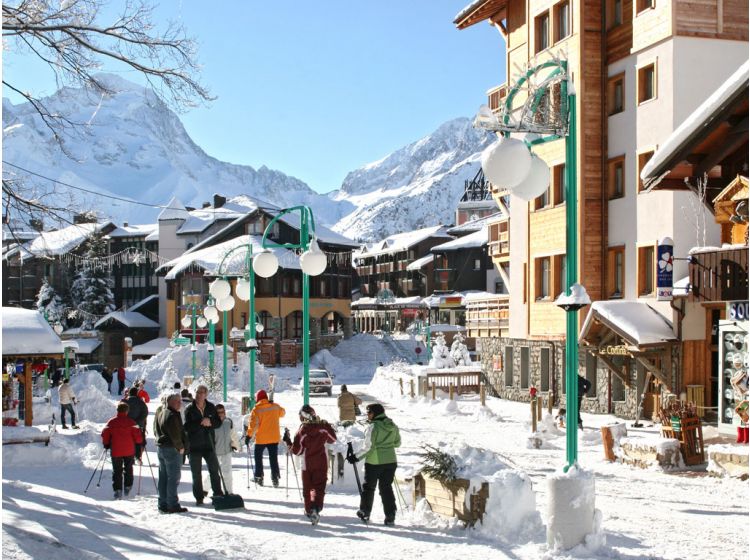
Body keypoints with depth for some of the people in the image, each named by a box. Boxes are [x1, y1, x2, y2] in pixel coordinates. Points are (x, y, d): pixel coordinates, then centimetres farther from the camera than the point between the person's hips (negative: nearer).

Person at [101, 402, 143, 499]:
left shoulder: (111, 422, -2)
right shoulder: (130, 422, -6)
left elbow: (105, 434, -1)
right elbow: (137, 434, -9)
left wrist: (106, 444, 15)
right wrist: (139, 443, 8)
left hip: (116, 451, 0)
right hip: (129, 451, 0)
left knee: (117, 471, 7)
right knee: (128, 469, 18)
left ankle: (118, 490, 0)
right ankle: (128, 487, 14)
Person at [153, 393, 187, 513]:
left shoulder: (160, 412, 12)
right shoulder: (172, 415, -18)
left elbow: (156, 431, 20)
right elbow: (175, 434, -20)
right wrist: (180, 447, -7)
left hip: (160, 447, 9)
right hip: (171, 449, -9)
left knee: (163, 478, 13)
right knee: (173, 478, -4)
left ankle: (163, 504, 17)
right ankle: (173, 505, -3)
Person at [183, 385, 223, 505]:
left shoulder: (211, 407, 3)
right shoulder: (189, 409, -5)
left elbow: (218, 422, 2)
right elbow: (187, 426, -15)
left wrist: (210, 422, -18)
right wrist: (201, 423, -24)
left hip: (208, 444, 2)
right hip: (194, 445, -2)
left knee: (214, 469, 8)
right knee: (196, 473, 5)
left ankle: (217, 493, 19)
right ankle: (199, 497, 13)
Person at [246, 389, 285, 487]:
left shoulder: (256, 409, -13)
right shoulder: (275, 407, -2)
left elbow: (253, 424, -18)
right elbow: (282, 413, 18)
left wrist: (249, 435, -13)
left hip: (261, 438, -3)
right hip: (274, 437, 3)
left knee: (258, 457, 15)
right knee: (273, 458, 9)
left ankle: (259, 476, 17)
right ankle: (275, 477, 2)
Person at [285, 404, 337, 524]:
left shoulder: (302, 430, -14)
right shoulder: (324, 425, -8)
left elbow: (297, 451, -9)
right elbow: (333, 439, 8)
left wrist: (288, 441, 4)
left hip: (308, 464, -1)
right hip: (322, 462, 1)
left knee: (308, 487, 16)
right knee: (319, 486, 0)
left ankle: (309, 510, 27)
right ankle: (316, 508, -21)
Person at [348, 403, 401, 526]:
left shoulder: (373, 427, -16)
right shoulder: (393, 426, 3)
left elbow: (368, 447, -19)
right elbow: (398, 443, 12)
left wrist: (356, 457, -11)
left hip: (374, 462, -5)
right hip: (390, 461, 5)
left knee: (368, 487, 13)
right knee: (386, 488, 12)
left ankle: (364, 513, 26)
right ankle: (390, 516, 6)